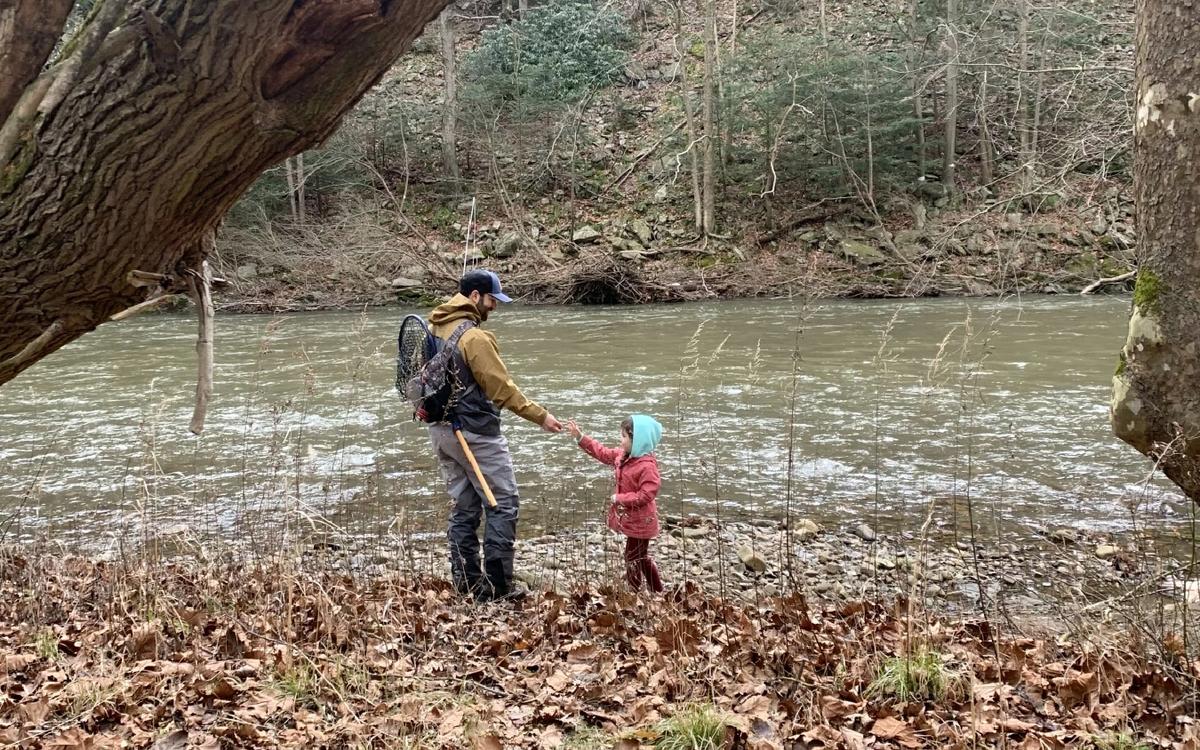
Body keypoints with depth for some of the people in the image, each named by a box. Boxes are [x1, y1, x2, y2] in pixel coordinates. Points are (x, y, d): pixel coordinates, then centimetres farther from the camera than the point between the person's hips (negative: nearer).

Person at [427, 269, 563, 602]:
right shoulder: (474, 337, -18)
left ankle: (465, 584, 17)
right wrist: (540, 416, -12)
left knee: (464, 507, 14)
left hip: (441, 430, 9)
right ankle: (496, 586, -1)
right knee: (504, 503, 0)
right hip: (475, 433, -9)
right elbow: (502, 388, -17)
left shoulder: (434, 329, 8)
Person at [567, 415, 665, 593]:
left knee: (633, 558, 0)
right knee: (641, 556, 21)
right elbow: (603, 453, 12)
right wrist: (580, 437, 7)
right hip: (631, 518, 10)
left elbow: (645, 495, -29)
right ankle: (657, 590, 34)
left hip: (640, 522, -10)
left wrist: (619, 498, -23)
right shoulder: (622, 455, 1)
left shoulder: (647, 466, -27)